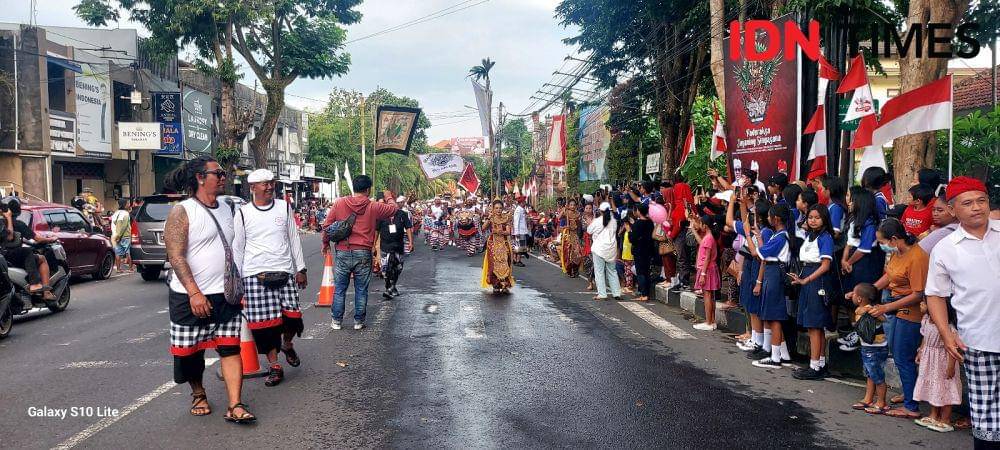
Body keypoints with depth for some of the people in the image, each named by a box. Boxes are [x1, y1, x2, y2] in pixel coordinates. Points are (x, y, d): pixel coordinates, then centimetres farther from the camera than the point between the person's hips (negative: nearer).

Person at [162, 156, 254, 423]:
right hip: (191, 297, -5)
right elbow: (176, 256, -17)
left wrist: (238, 286, 17)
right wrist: (194, 293, -24)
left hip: (225, 295, 5)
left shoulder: (226, 210, 12)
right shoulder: (182, 213, -9)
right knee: (192, 350, 9)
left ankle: (235, 406, -3)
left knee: (230, 349, -3)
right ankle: (198, 395, 32)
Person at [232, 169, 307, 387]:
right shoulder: (243, 213, 3)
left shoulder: (284, 207, 8)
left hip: (285, 271, 1)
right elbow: (237, 248, 8)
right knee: (264, 322, -3)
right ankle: (274, 366, 11)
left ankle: (287, 344, 29)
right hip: (256, 275, -1)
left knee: (292, 316, -5)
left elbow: (294, 239, 13)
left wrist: (300, 269, 10)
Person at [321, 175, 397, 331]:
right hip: (363, 253, -1)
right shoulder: (373, 207, -3)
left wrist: (326, 244, 17)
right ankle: (359, 321, 15)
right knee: (361, 290, 9)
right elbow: (393, 209, 13)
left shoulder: (339, 203, -1)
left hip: (342, 252, 1)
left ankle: (336, 321, 16)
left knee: (339, 289, 11)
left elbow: (327, 226, 2)